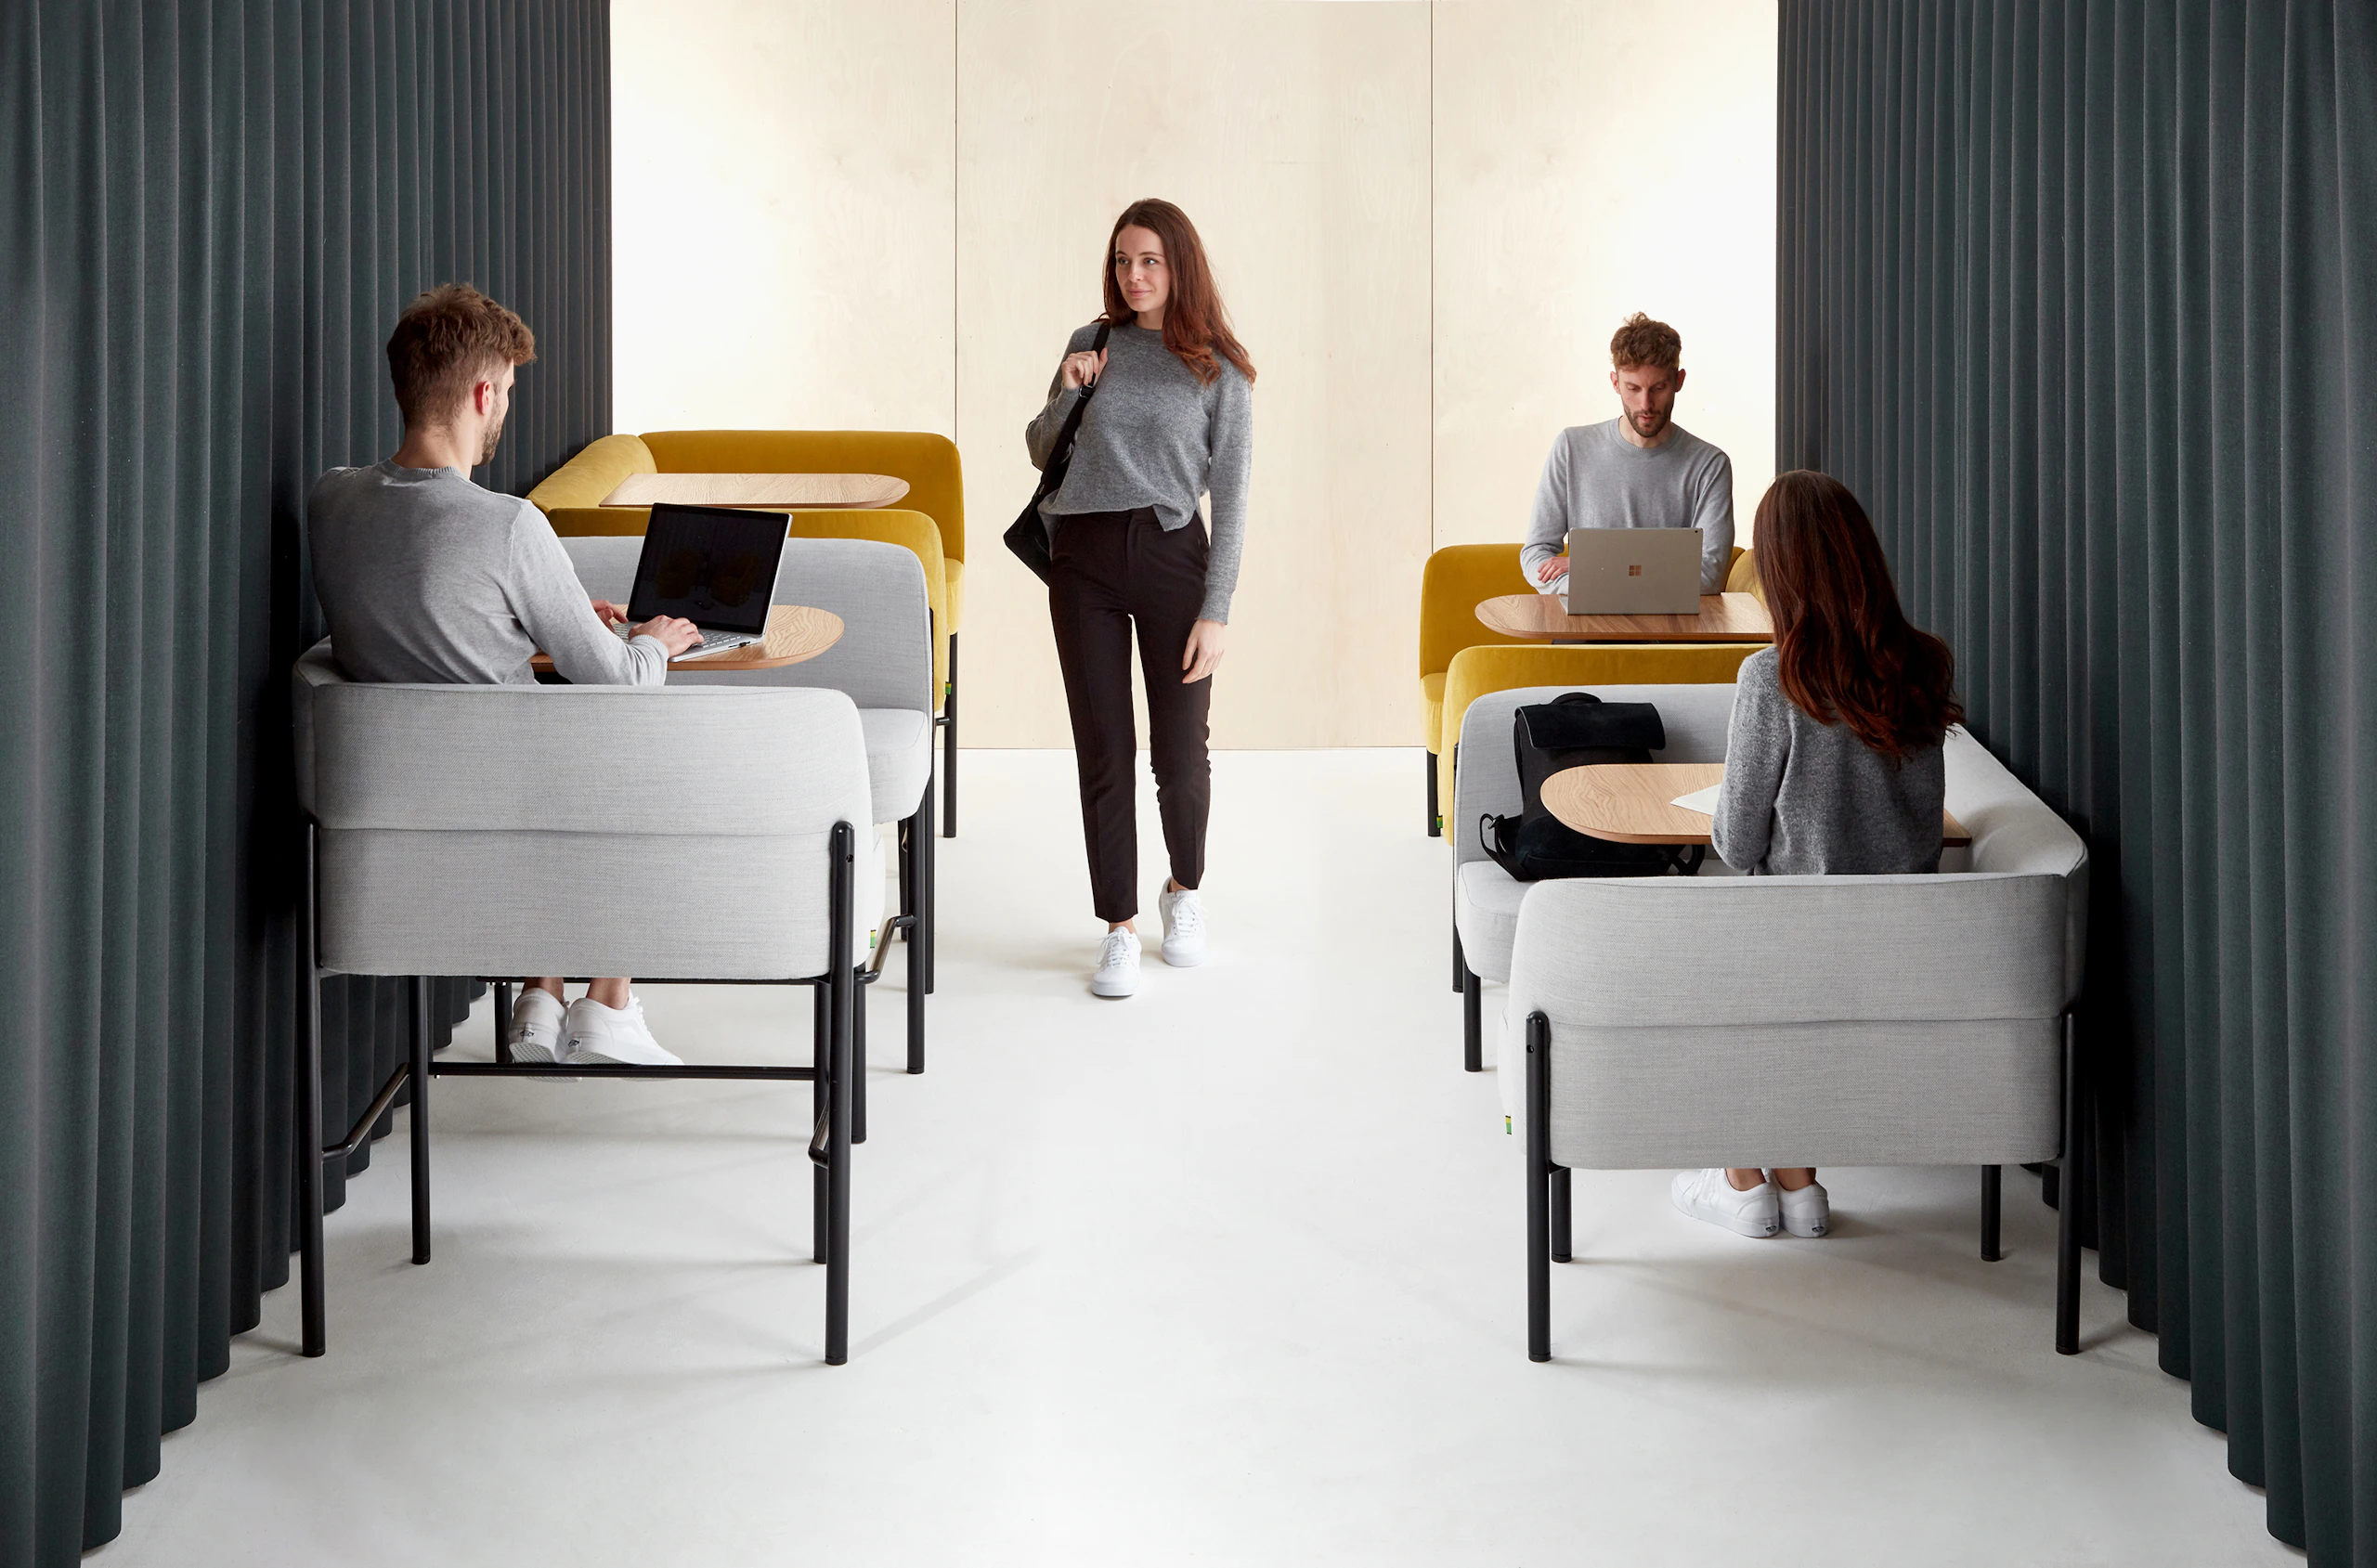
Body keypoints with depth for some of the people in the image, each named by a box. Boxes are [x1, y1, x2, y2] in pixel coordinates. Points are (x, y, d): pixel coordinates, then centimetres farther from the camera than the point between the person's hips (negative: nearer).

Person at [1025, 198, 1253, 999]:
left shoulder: (1218, 367, 1)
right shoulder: (1092, 345, 8)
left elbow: (1230, 496, -1)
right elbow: (1039, 451, 16)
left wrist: (1215, 611, -8)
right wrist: (1067, 395, -5)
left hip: (1170, 555, -2)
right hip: (1083, 558, 2)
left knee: (1180, 754, 3)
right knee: (1104, 751, 2)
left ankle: (1184, 890, 31)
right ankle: (1120, 927, 11)